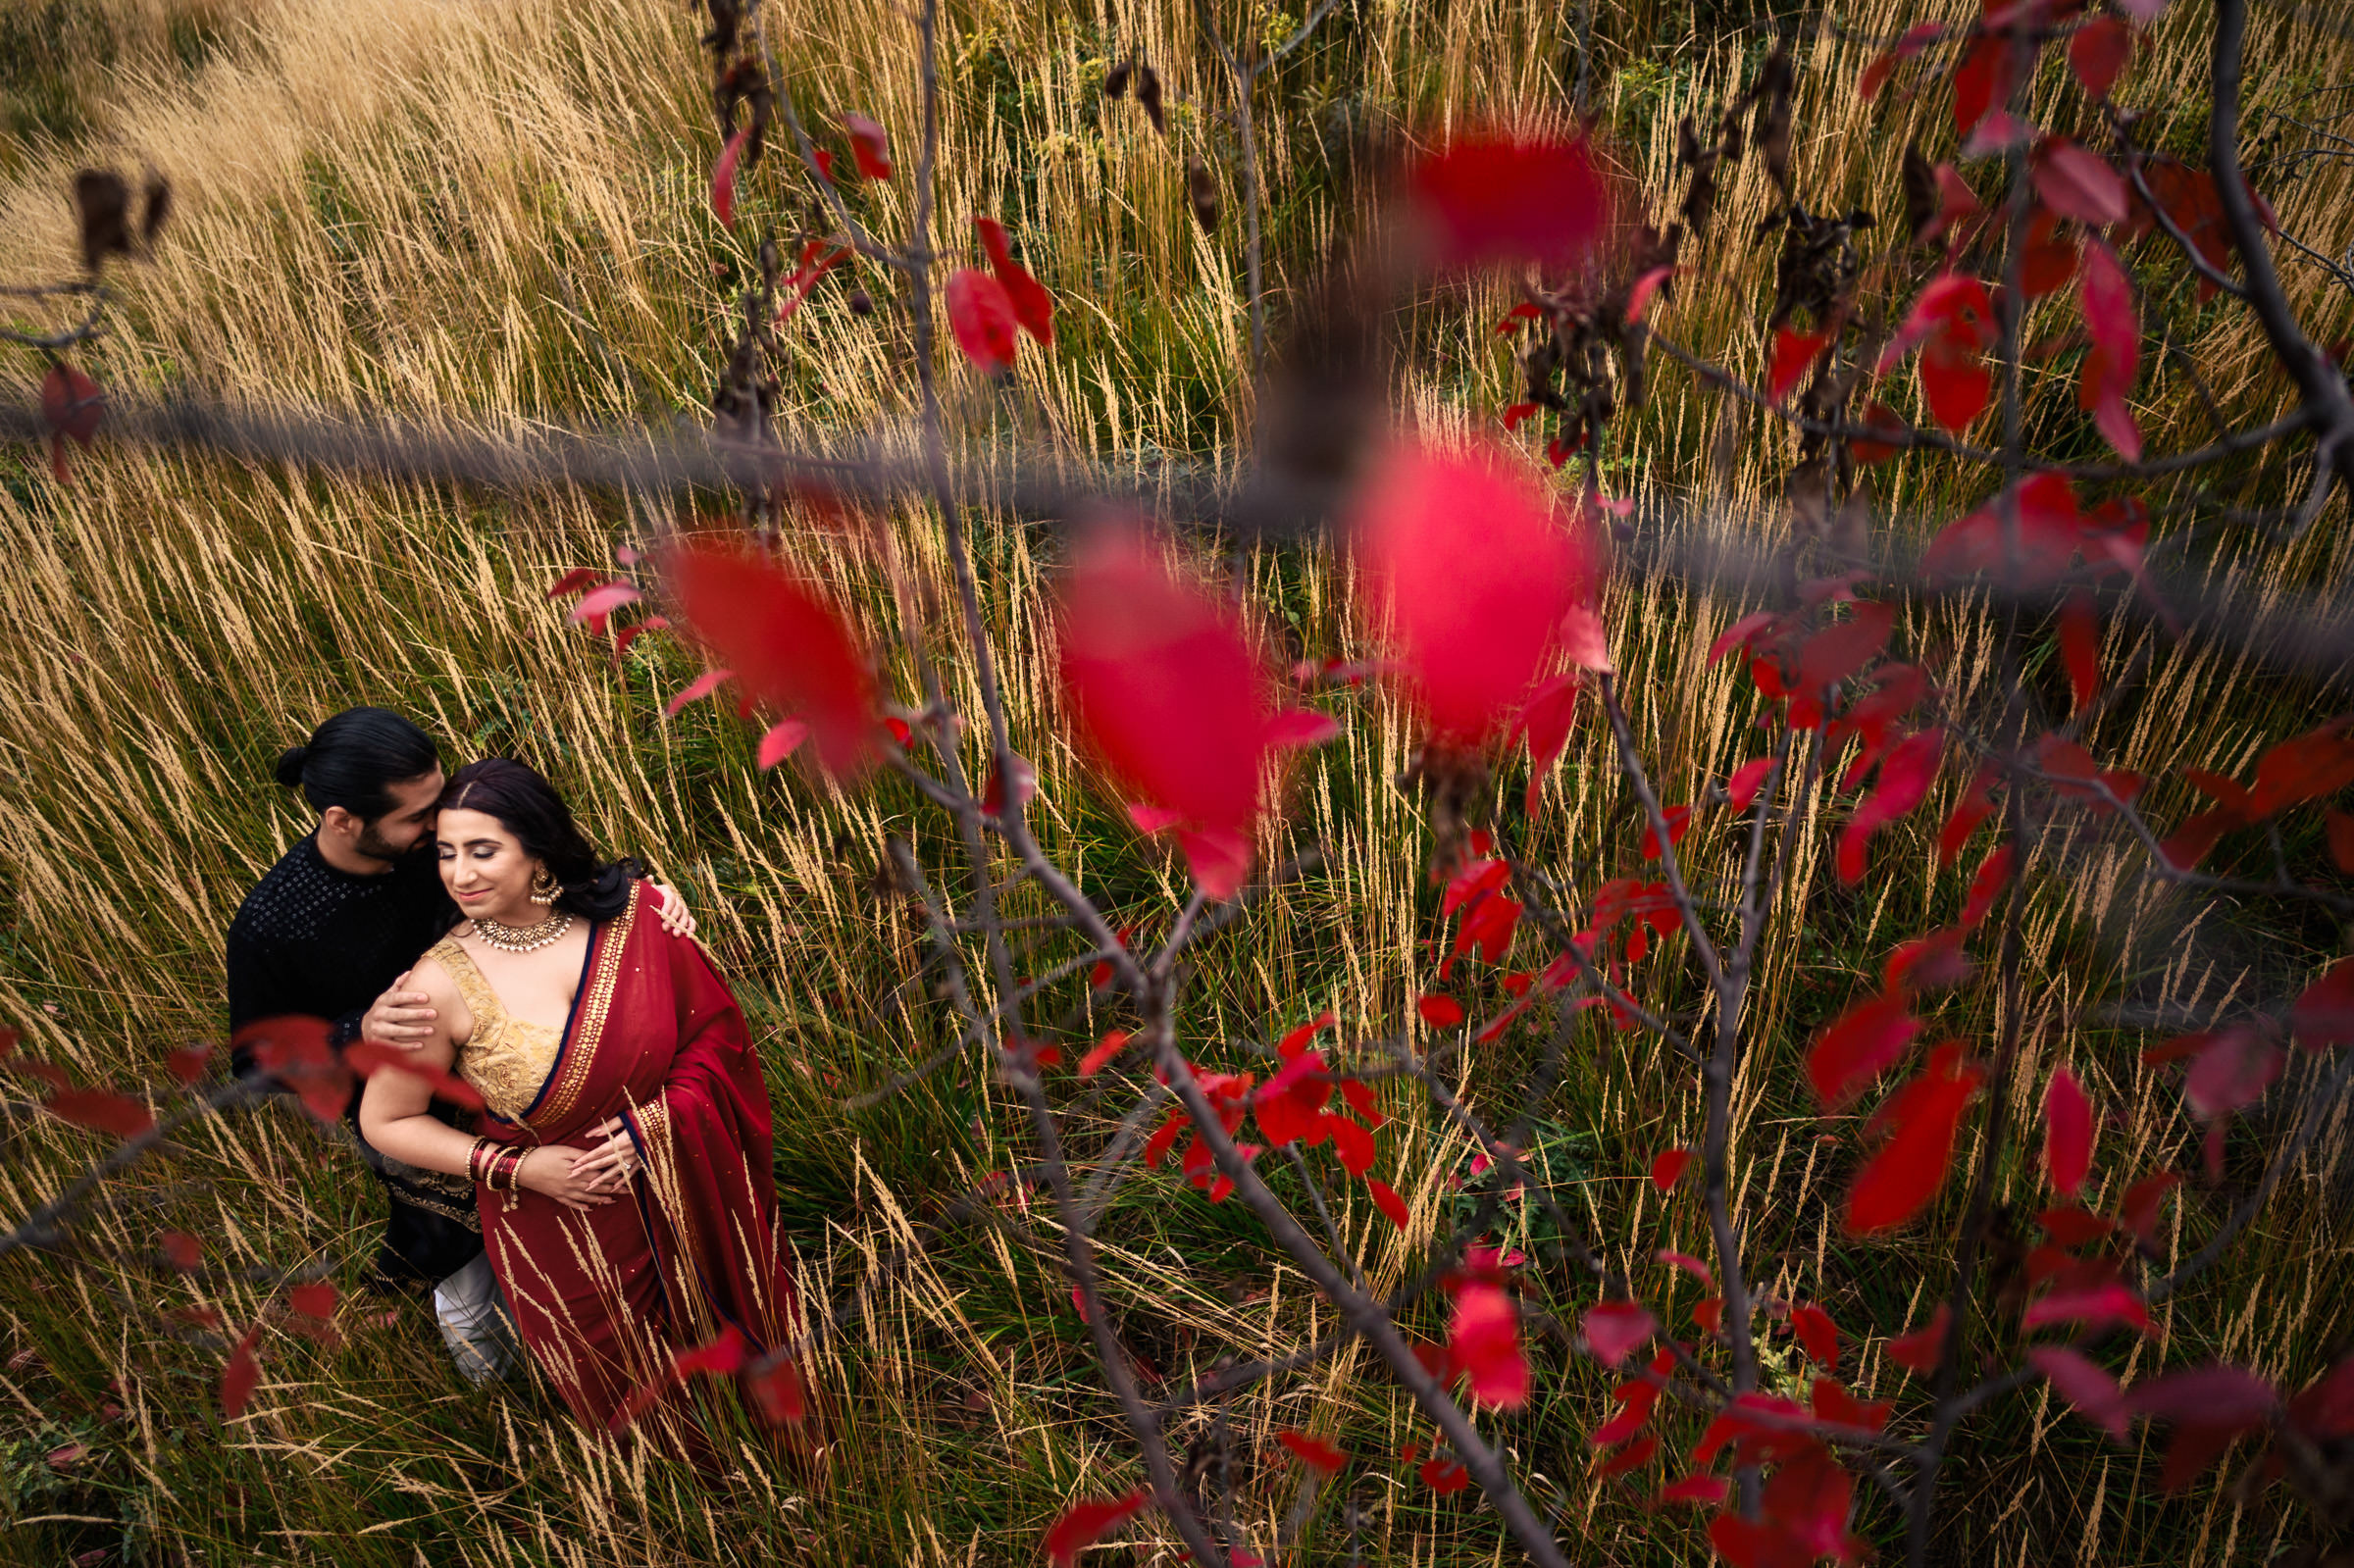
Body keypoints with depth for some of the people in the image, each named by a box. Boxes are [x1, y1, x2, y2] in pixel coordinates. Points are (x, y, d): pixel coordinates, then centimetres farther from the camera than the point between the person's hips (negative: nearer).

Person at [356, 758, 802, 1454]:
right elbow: (384, 1122, -11)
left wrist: (654, 1124, -20)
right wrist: (516, 1168, -19)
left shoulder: (633, 912, -17)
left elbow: (714, 1030, -6)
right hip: (562, 1230, -2)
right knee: (626, 1383, 23)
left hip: (681, 1184, 2)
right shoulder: (443, 985, -23)